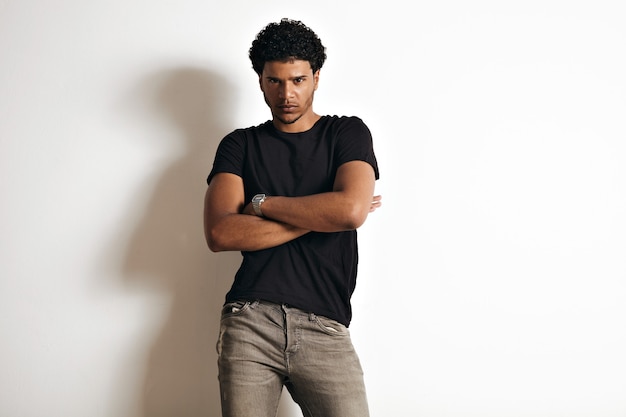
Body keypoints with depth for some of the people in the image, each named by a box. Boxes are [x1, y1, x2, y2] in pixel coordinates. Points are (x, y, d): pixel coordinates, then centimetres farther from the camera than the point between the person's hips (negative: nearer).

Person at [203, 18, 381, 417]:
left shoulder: (348, 133, 9)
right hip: (249, 322, 1)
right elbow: (220, 233, -4)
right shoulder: (239, 145, 12)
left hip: (325, 329, -1)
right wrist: (319, 216, -4)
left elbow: (351, 210, -10)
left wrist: (261, 202, -2)